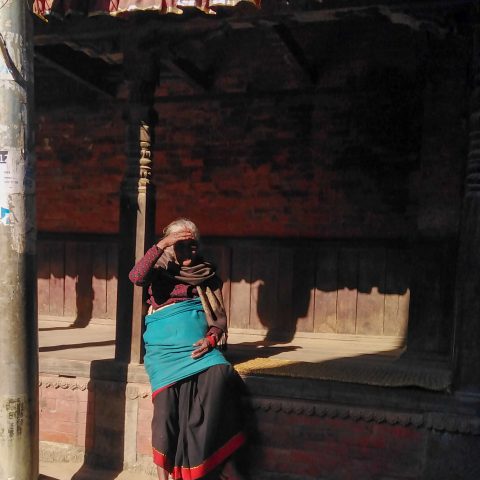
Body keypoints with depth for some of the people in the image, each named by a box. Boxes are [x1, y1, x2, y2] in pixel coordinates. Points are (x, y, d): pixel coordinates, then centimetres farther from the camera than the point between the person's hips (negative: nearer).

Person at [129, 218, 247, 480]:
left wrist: (211, 338, -7)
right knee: (168, 381, -29)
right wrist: (160, 245, -13)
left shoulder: (207, 274, 17)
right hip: (164, 344, -1)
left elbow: (220, 316, 12)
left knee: (218, 375, -28)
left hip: (198, 343, 1)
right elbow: (136, 277, -10)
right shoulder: (160, 269, 13)